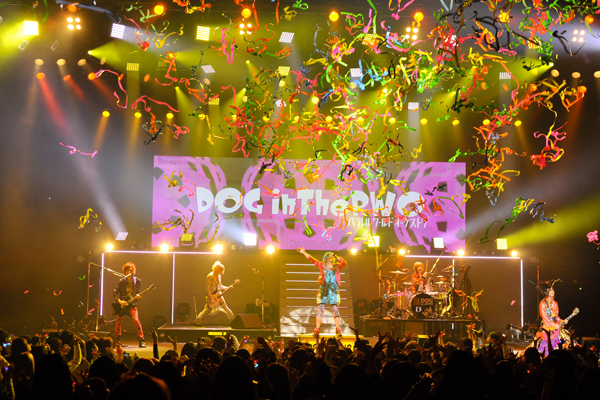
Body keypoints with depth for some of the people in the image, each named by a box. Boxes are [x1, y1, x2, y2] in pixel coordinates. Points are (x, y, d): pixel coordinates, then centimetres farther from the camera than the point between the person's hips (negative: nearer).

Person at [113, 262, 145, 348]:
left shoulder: (137, 281, -1)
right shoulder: (122, 281, -4)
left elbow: (137, 292, 5)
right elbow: (115, 292, -3)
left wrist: (138, 296, -17)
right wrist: (119, 301, -16)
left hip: (132, 304, -1)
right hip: (122, 304, 1)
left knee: (136, 320, -16)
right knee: (119, 321, -3)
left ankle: (141, 340, -10)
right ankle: (117, 340, 16)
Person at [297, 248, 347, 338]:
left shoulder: (337, 266, 11)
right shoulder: (322, 266, 11)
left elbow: (345, 264, -4)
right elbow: (313, 260, 10)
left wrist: (338, 258, -17)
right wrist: (304, 253, 9)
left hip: (334, 291, 0)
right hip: (323, 290, 0)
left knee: (335, 310, -4)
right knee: (320, 309, -6)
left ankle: (338, 329, -3)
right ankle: (317, 329, -6)